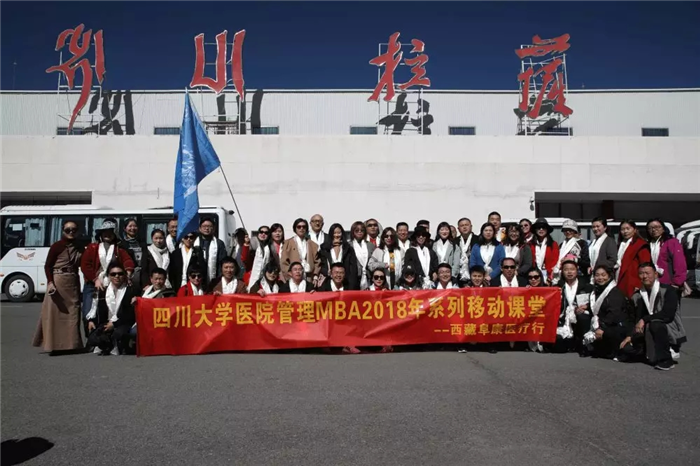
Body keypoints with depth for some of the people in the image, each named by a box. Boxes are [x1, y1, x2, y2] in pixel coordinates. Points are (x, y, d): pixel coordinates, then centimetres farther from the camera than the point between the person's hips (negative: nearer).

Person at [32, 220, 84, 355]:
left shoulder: (79, 248, 11)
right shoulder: (57, 246, -3)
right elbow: (47, 265, -5)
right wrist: (50, 282, -16)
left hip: (73, 282, 5)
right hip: (57, 281, -5)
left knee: (72, 313, 7)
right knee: (54, 312, -3)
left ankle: (71, 343, 15)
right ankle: (54, 344, 0)